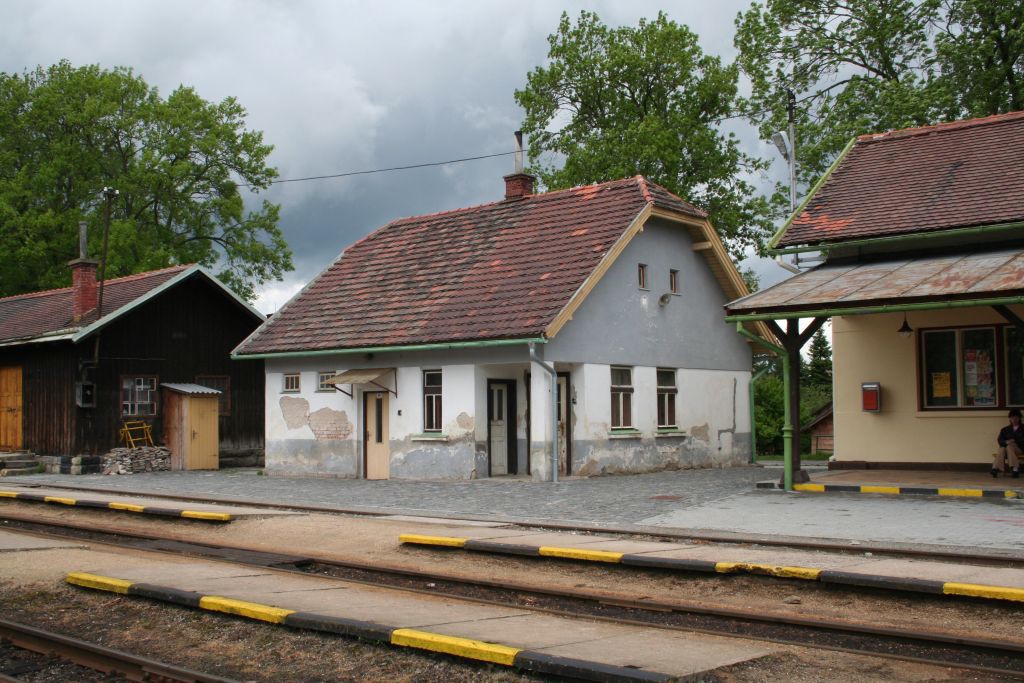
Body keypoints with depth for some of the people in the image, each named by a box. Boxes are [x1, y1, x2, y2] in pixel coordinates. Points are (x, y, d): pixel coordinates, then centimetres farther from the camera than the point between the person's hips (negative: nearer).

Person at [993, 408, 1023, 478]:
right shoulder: (1005, 429, 17)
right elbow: (1000, 440, 4)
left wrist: (1015, 442, -15)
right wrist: (1006, 442, -17)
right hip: (1006, 447, 2)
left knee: (1009, 447, -35)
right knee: (1002, 449, -32)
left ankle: (1014, 469, -41)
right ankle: (996, 468, -48)